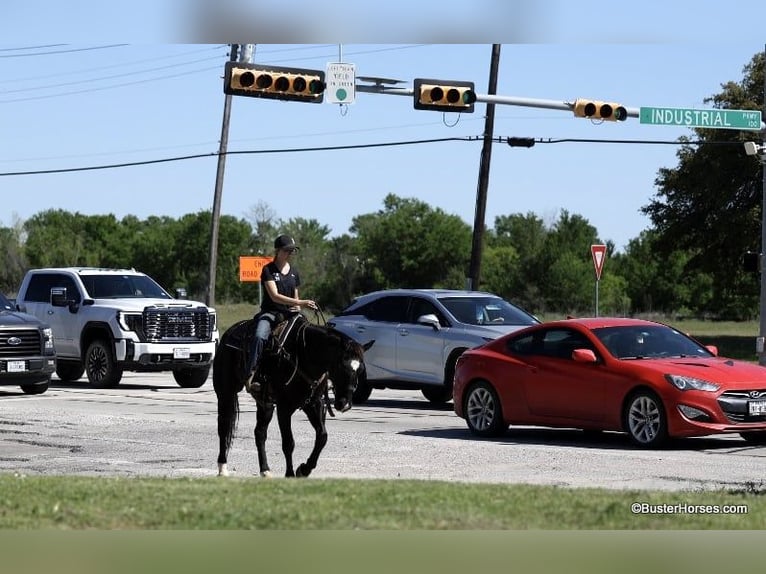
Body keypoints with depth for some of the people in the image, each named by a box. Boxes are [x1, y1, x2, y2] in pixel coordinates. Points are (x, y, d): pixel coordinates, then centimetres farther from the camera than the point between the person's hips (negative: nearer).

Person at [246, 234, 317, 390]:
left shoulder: (294, 272, 16)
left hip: (290, 313, 6)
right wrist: (300, 302, -22)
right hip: (270, 313, -6)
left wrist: (298, 307, 1)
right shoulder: (268, 270, -3)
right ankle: (251, 375, -39)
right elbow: (275, 296, -15)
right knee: (260, 337, -34)